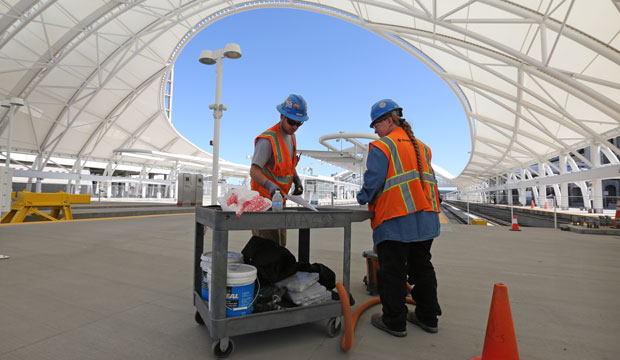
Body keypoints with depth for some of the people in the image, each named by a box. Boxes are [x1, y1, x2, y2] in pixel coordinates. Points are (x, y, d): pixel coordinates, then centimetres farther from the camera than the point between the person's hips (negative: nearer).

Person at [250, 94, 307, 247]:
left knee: (280, 244, 16)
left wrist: (297, 180, 6)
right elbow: (254, 171, -24)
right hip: (264, 198, -9)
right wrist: (270, 186, -40)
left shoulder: (291, 136, 10)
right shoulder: (267, 140, -19)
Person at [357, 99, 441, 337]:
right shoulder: (421, 147, 16)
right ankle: (428, 317, 29)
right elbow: (430, 180, 16)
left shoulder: (381, 147, -8)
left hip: (395, 221, -8)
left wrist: (362, 198, 3)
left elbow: (373, 182, -14)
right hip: (426, 219, 8)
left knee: (393, 272, 4)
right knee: (422, 267, 18)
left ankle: (394, 321, 15)